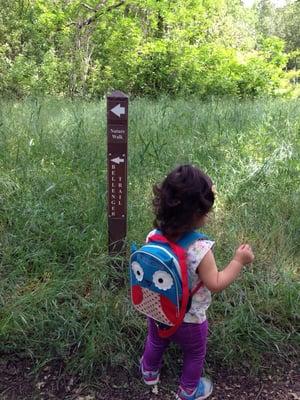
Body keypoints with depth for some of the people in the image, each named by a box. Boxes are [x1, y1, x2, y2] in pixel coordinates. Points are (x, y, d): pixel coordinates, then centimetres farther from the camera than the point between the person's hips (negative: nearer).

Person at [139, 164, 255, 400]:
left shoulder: (153, 237, -20)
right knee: (195, 354, 27)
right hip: (189, 320, -4)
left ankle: (150, 372, 60)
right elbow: (216, 284, -25)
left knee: (156, 342, 34)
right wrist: (239, 261, -18)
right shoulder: (200, 249, -36)